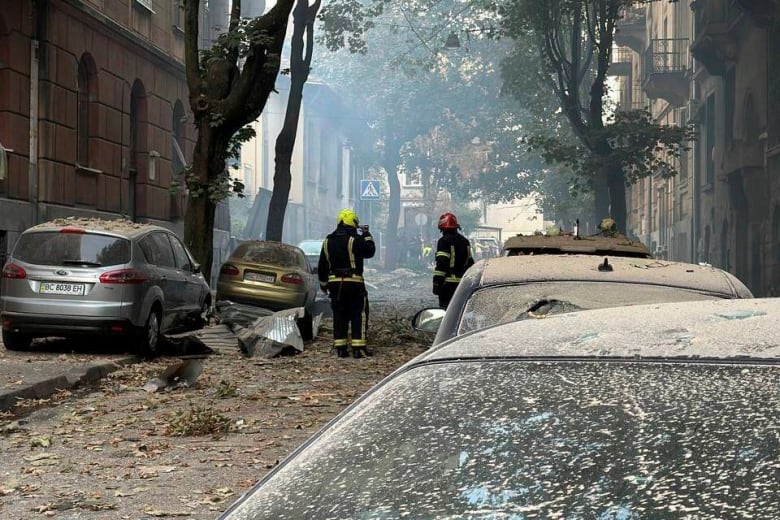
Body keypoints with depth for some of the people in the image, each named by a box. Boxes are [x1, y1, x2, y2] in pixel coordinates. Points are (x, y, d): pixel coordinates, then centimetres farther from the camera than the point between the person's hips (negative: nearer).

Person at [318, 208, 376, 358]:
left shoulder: (328, 242, 9)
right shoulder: (355, 240, -9)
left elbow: (321, 266, 13)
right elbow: (370, 251, 6)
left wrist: (324, 283, 23)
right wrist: (366, 235, 18)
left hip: (334, 283, 5)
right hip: (354, 283, -5)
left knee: (339, 315, 10)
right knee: (358, 315, 0)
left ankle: (340, 348, 10)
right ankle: (358, 347, -7)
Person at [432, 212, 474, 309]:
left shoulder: (444, 241, -10)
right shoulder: (465, 241, 16)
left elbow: (441, 263, -17)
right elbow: (470, 262, 21)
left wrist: (436, 282, -15)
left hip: (448, 283, -8)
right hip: (463, 283, 8)